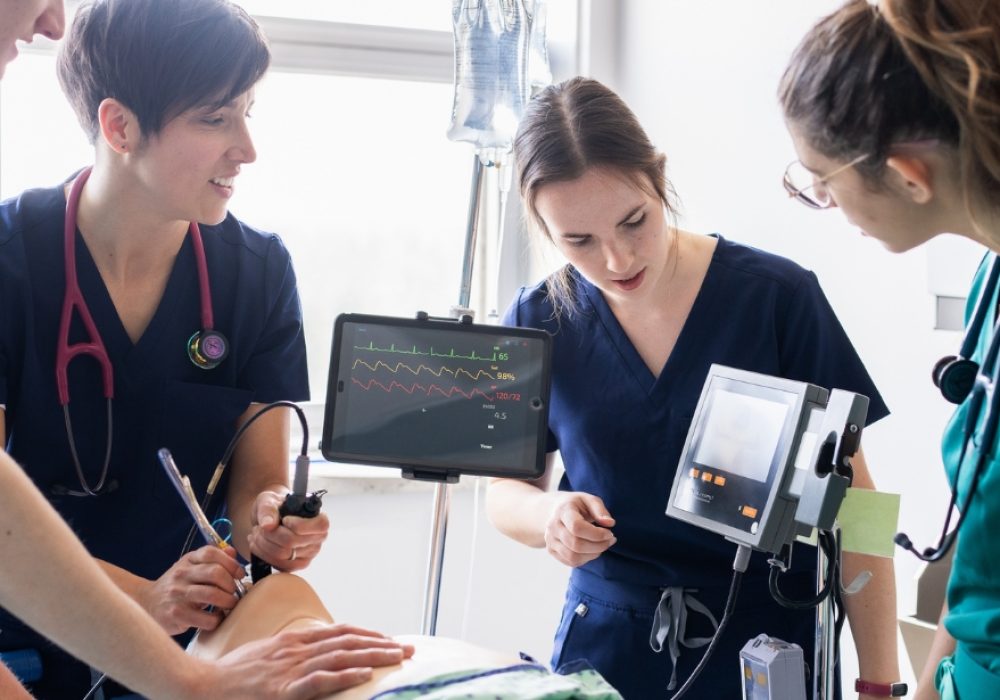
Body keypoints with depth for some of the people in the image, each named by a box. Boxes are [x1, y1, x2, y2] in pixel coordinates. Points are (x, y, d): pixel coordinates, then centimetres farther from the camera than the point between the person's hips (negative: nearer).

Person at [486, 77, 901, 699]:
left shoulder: (778, 297, -14)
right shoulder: (536, 325, -6)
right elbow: (507, 489, 6)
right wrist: (548, 514, -18)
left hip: (771, 641, -2)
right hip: (606, 640, 2)